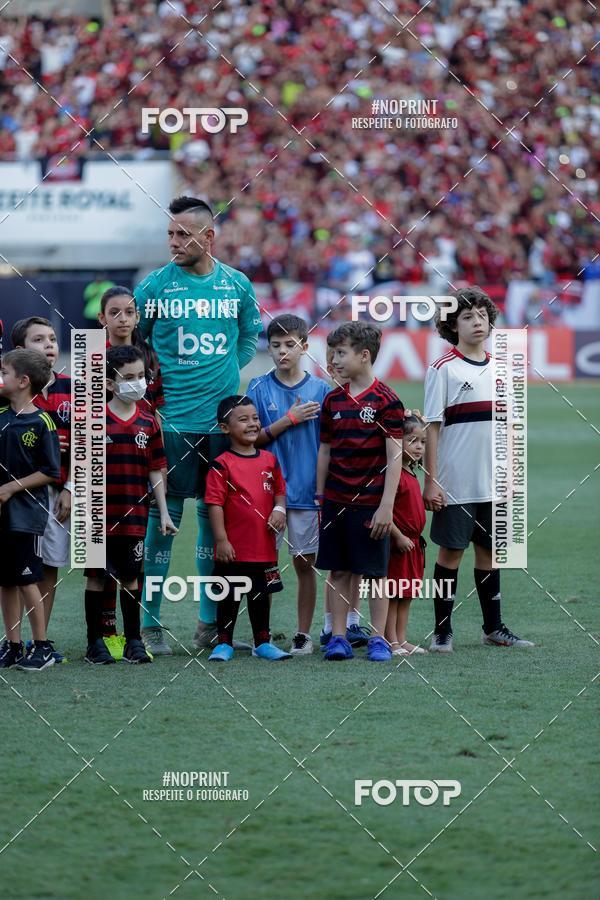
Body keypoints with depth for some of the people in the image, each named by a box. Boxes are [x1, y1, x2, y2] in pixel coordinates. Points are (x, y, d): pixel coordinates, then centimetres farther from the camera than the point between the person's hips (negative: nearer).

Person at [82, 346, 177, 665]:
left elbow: (155, 471, 9)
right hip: (99, 516, -3)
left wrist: (164, 513, 7)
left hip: (134, 516, 3)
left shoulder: (148, 423, 5)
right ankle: (95, 642, 11)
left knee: (131, 577, 9)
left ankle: (133, 642, 16)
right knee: (96, 577, 4)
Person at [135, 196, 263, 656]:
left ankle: (210, 623, 16)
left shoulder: (237, 285, 5)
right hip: (171, 421, -3)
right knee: (163, 516, -4)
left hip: (222, 419, 3)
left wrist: (228, 373, 8)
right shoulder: (155, 286, -4)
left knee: (215, 515, 8)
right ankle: (150, 623, 3)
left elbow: (249, 337, 20)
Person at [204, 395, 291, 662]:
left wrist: (279, 509, -5)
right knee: (229, 598, 5)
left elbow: (279, 492, 16)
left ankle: (262, 642, 25)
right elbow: (215, 504, -11)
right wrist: (221, 540, -15)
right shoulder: (222, 465, -9)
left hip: (263, 547, 4)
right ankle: (224, 644, 15)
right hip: (233, 548, -4)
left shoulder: (269, 460, 7)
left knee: (261, 595, 15)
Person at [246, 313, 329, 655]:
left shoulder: (321, 389, 2)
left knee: (305, 562, 5)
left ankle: (304, 633, 13)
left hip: (307, 490, 0)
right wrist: (290, 419, -11)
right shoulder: (259, 388, 2)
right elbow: (253, 438, -2)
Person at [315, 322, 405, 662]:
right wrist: (319, 499, 12)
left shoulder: (385, 400, -8)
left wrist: (386, 506, -14)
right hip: (336, 502, 5)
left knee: (375, 572, 2)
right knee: (339, 571, 6)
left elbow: (395, 456, -9)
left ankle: (379, 639, 9)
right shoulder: (333, 401, 8)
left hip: (371, 502, -5)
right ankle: (339, 637, 10)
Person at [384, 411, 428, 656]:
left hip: (412, 544, 9)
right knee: (392, 595, -3)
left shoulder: (411, 475, 13)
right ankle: (392, 642, 1)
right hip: (397, 543, -9)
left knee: (406, 595, 13)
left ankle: (402, 641, 20)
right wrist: (399, 537, -21)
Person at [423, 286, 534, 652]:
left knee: (489, 551, 10)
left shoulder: (499, 369, 10)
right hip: (455, 484, -5)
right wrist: (430, 482, -12)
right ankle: (443, 631, 6)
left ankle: (494, 627, 18)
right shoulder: (444, 369, -5)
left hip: (492, 483, 5)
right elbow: (432, 427, -8)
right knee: (451, 551, 0)